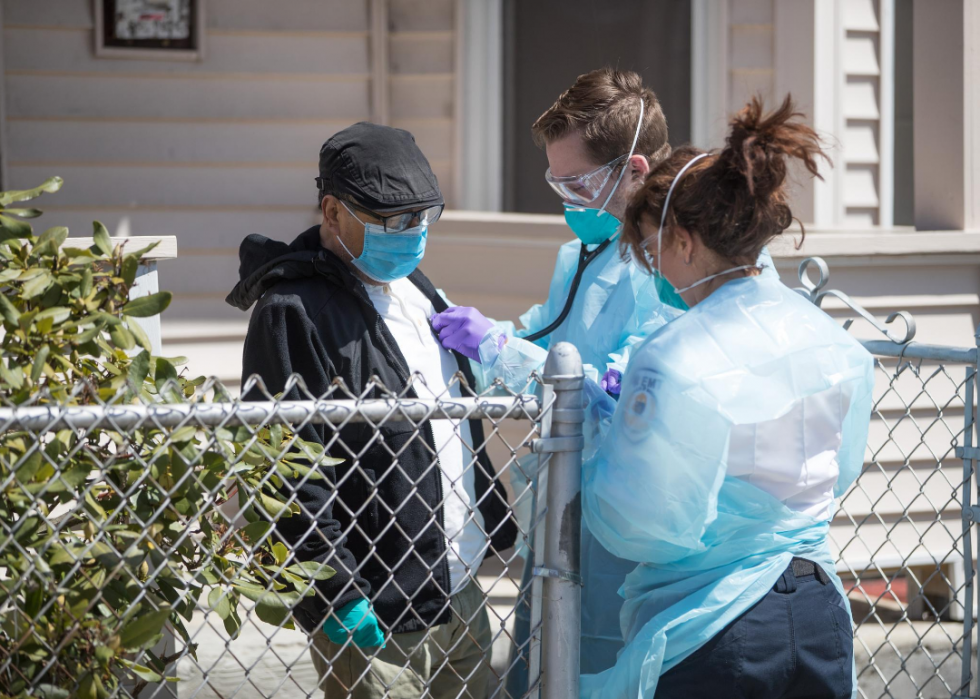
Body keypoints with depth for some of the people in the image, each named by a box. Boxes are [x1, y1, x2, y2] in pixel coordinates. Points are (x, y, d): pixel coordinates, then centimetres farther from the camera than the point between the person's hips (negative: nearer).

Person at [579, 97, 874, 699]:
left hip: (705, 641, -7)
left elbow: (637, 525, -16)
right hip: (821, 621, 7)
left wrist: (610, 426, 2)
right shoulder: (833, 342, 3)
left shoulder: (674, 362, -19)